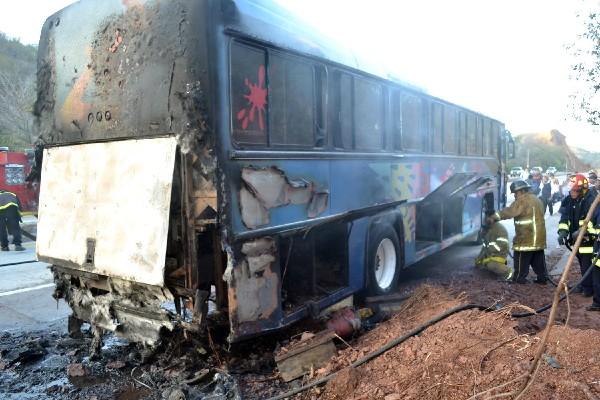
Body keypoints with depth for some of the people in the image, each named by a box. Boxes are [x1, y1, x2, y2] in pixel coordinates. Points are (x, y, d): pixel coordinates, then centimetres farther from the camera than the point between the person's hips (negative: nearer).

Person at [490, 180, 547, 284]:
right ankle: (542, 277, 17)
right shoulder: (536, 199, 18)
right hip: (539, 236, 9)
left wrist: (494, 217, -12)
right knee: (538, 258, 14)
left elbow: (509, 211, -19)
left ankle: (519, 277, 6)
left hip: (526, 237, -9)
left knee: (521, 258, 1)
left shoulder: (523, 200, -13)